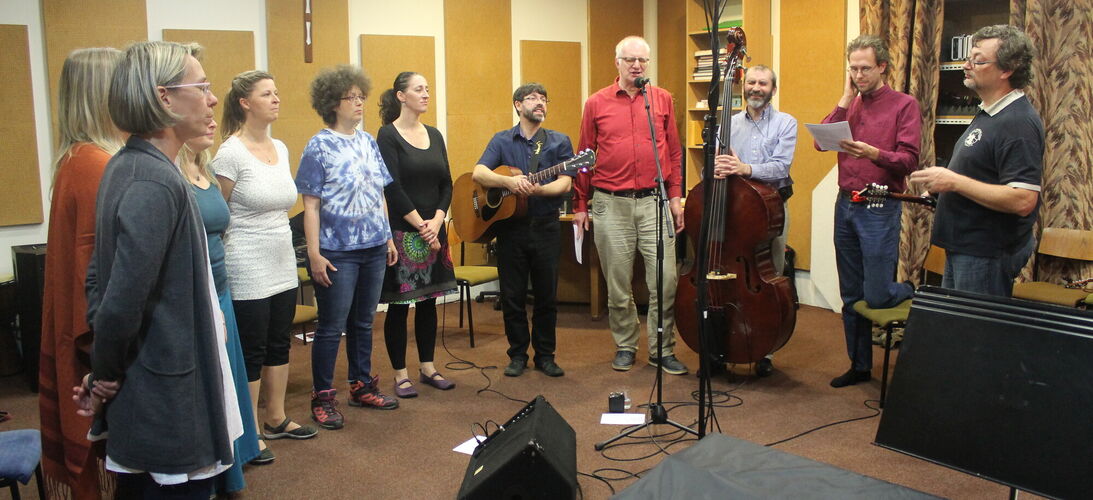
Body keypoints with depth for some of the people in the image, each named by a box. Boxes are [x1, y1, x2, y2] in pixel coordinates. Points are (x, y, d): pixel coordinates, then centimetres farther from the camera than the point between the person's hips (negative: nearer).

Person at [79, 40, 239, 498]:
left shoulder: (127, 166, 7)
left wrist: (103, 370, 8)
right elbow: (123, 302, -27)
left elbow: (99, 275, 12)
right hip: (168, 407, -9)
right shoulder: (156, 182, -23)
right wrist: (106, 379, -10)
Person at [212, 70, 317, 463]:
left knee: (279, 343, 15)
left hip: (282, 265, 7)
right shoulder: (231, 153, -13)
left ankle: (276, 419, 29)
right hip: (248, 270, -7)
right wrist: (221, 270, -10)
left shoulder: (280, 149, 9)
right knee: (251, 352, 1)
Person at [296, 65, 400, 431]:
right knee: (332, 327, 1)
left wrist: (388, 238, 13)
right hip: (338, 251, -6)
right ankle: (322, 398, 14)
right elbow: (311, 205, -10)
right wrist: (315, 254, -15)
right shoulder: (320, 146, -8)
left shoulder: (368, 141, 10)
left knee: (363, 322, 15)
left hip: (373, 248, 6)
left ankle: (362, 386, 28)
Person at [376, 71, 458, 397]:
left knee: (429, 301, 12)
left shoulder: (434, 135, 11)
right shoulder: (388, 135, -7)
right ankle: (400, 374, 12)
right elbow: (392, 188, -14)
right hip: (402, 233, -6)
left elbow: (446, 184, 9)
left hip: (433, 231, 6)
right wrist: (420, 225, -14)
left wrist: (436, 221, -6)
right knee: (399, 305, 1)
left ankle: (427, 368, 23)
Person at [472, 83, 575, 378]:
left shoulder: (559, 141, 5)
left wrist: (538, 189, -24)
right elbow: (478, 173, -9)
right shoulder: (502, 140, 5)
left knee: (547, 295, 6)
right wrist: (509, 181, -26)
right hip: (510, 228, 0)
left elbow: (565, 183, -6)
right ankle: (518, 355, 19)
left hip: (546, 228, 0)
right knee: (512, 295, 6)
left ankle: (545, 355, 19)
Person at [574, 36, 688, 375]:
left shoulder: (662, 99, 8)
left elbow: (674, 152, 12)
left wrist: (675, 196, 5)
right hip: (611, 205, 0)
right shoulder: (597, 103, 4)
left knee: (665, 280, -2)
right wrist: (580, 205, 6)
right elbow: (584, 156, 8)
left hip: (654, 202, 1)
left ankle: (662, 350, 13)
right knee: (617, 283, 7)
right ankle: (625, 347, 24)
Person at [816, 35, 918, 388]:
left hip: (880, 209, -5)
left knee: (877, 296, -7)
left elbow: (909, 161, -12)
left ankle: (913, 295, 27)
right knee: (851, 295, 12)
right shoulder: (850, 105, 13)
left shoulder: (904, 105, -4)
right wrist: (846, 99, -3)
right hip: (845, 205, 6)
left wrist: (873, 153, -28)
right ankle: (859, 365, 24)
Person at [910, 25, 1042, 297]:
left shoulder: (1018, 123, -21)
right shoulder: (988, 113, 12)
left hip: (987, 253, -10)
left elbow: (1023, 200, -29)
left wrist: (954, 181, -24)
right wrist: (942, 181, 8)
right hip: (963, 248, 10)